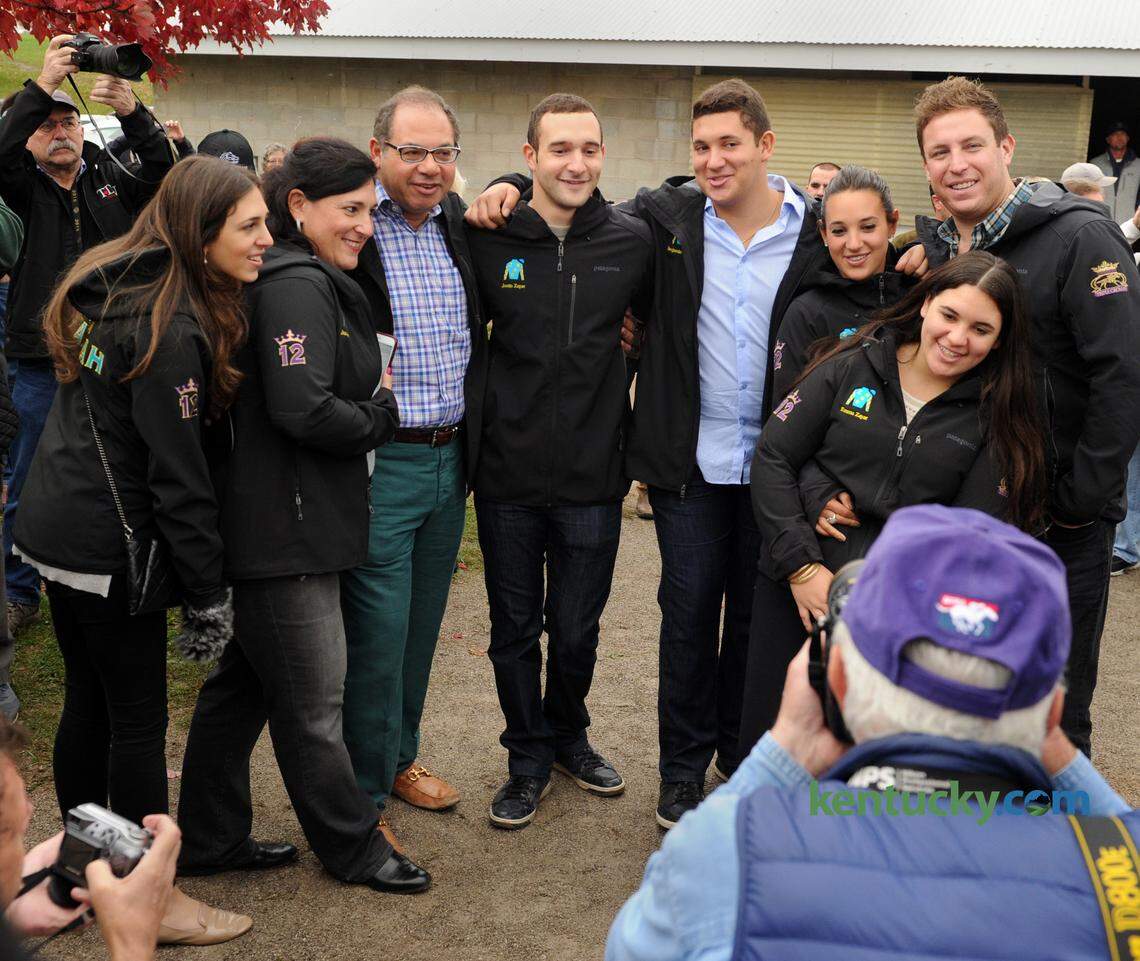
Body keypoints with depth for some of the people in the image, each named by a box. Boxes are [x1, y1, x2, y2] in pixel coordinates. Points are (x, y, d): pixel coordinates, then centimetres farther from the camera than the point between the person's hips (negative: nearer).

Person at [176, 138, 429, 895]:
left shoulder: (310, 281, 15)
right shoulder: (298, 286, -17)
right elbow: (304, 409, -25)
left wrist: (368, 405, 1)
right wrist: (382, 414, -10)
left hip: (273, 523, 10)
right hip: (287, 527, -10)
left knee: (244, 683, 18)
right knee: (313, 702, 6)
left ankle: (209, 839, 32)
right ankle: (354, 847, 22)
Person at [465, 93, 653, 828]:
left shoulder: (633, 240, -2)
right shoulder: (489, 238, -5)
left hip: (594, 474, 0)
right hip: (508, 473, 0)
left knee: (577, 629, 12)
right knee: (515, 628, 11)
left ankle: (569, 736, 39)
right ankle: (529, 759, 30)